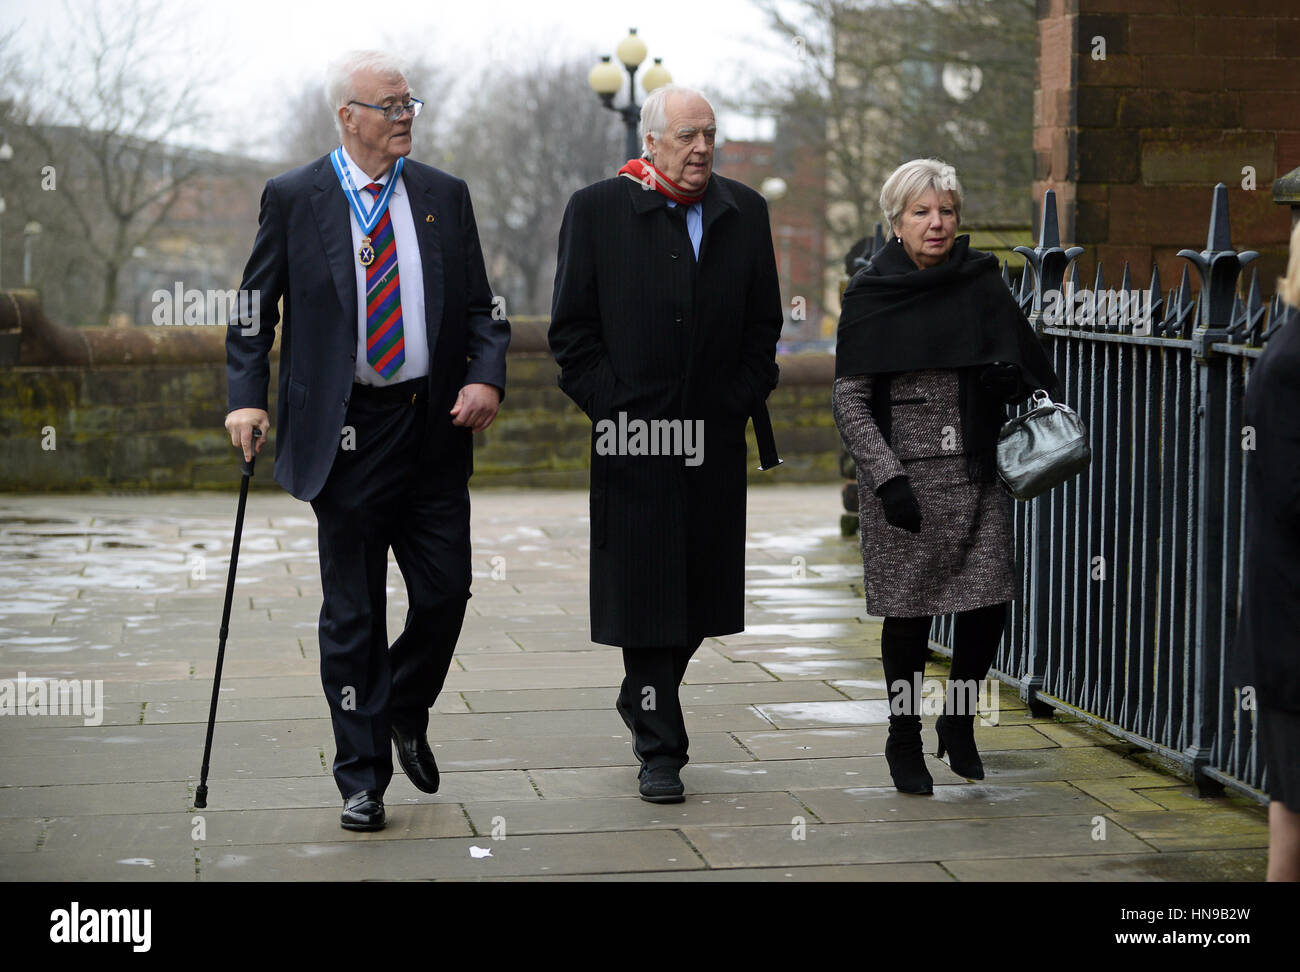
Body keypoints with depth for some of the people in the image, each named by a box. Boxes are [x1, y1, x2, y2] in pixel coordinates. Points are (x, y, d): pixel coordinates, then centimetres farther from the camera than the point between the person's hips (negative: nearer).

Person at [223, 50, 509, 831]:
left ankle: (408, 717, 30)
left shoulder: (445, 196, 9)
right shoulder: (294, 198, 1)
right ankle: (363, 779, 13)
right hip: (346, 433, -2)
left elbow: (481, 305, 10)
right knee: (353, 614, 3)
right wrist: (248, 397, -6)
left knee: (446, 592, 1)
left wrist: (488, 378, -8)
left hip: (434, 426, 3)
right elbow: (255, 306, 6)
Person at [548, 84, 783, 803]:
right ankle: (659, 748, 3)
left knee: (701, 588, 10)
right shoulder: (596, 210, -1)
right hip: (634, 437, -4)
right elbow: (573, 331, -2)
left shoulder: (744, 212, 9)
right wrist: (611, 409, -9)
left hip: (715, 439, 4)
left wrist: (740, 402, 0)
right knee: (644, 589, -3)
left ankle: (642, 699, 34)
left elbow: (763, 326, 11)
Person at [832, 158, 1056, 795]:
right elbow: (849, 402, -4)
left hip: (977, 475, 3)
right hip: (903, 475, -3)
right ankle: (904, 741, 21)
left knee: (989, 602, -3)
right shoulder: (871, 295, -2)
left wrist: (1011, 378, -4)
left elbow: (1026, 371, 18)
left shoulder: (982, 284, 7)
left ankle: (958, 720, 22)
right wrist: (888, 476, -14)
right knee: (908, 615, 2)